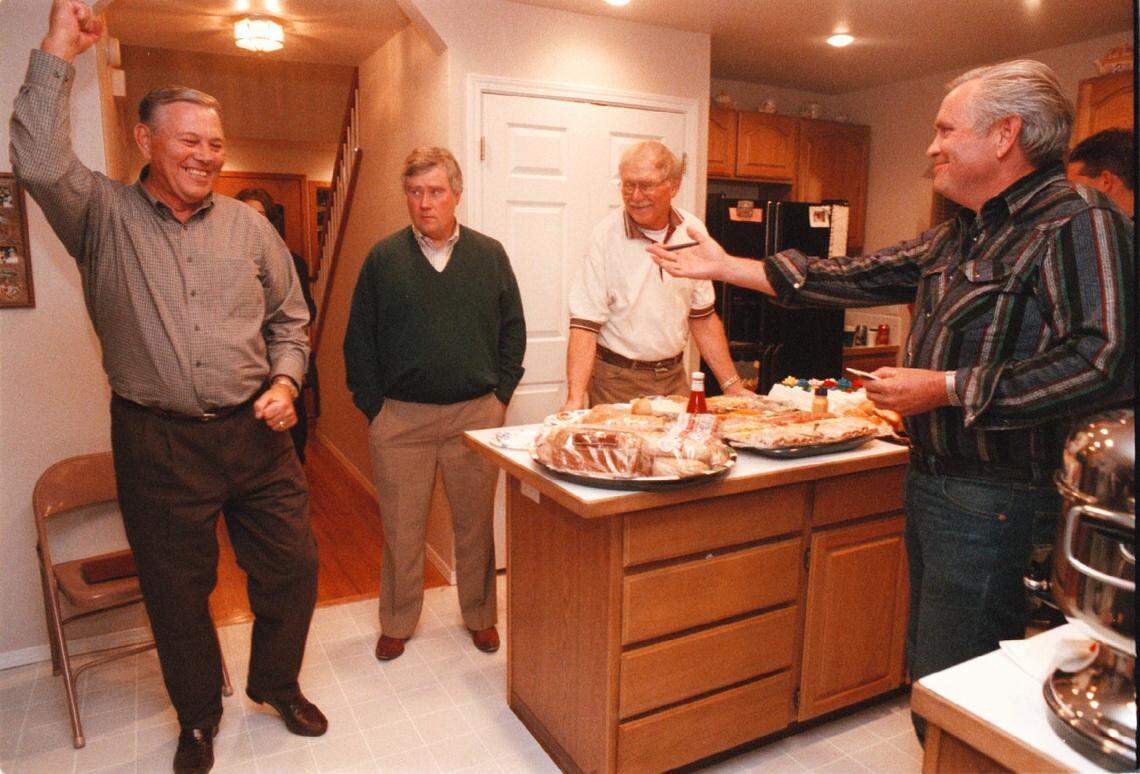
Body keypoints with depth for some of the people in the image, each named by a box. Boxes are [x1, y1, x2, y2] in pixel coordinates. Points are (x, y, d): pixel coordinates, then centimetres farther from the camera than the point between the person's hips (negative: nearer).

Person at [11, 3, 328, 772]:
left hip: (254, 432, 2)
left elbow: (289, 318, 11)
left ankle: (277, 683, 36)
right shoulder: (104, 215, 1)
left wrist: (284, 381, -4)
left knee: (292, 566, 9)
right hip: (157, 442, -2)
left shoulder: (249, 225, 6)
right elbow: (40, 164, -20)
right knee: (177, 590, 12)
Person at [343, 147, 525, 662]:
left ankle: (479, 615, 32)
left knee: (475, 523, 12)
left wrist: (501, 395, 2)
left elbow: (513, 331, 9)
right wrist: (373, 407, 0)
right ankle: (397, 623, 29)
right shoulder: (384, 258, 2)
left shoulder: (490, 255, 5)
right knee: (401, 528, 9)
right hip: (401, 417, 0)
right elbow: (359, 340, 4)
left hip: (476, 414, 1)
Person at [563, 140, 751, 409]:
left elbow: (702, 316, 6)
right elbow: (585, 324, -18)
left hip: (674, 376, 4)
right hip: (615, 380, -4)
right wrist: (575, 399, -29)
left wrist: (733, 386, 5)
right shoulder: (605, 235, -14)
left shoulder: (693, 231, -1)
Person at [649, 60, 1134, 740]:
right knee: (927, 668, 20)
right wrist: (725, 267, 14)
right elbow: (857, 277, 14)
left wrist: (948, 388, -21)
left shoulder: (1078, 225, -14)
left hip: (996, 499, -9)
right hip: (931, 481, 9)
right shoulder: (959, 237, 13)